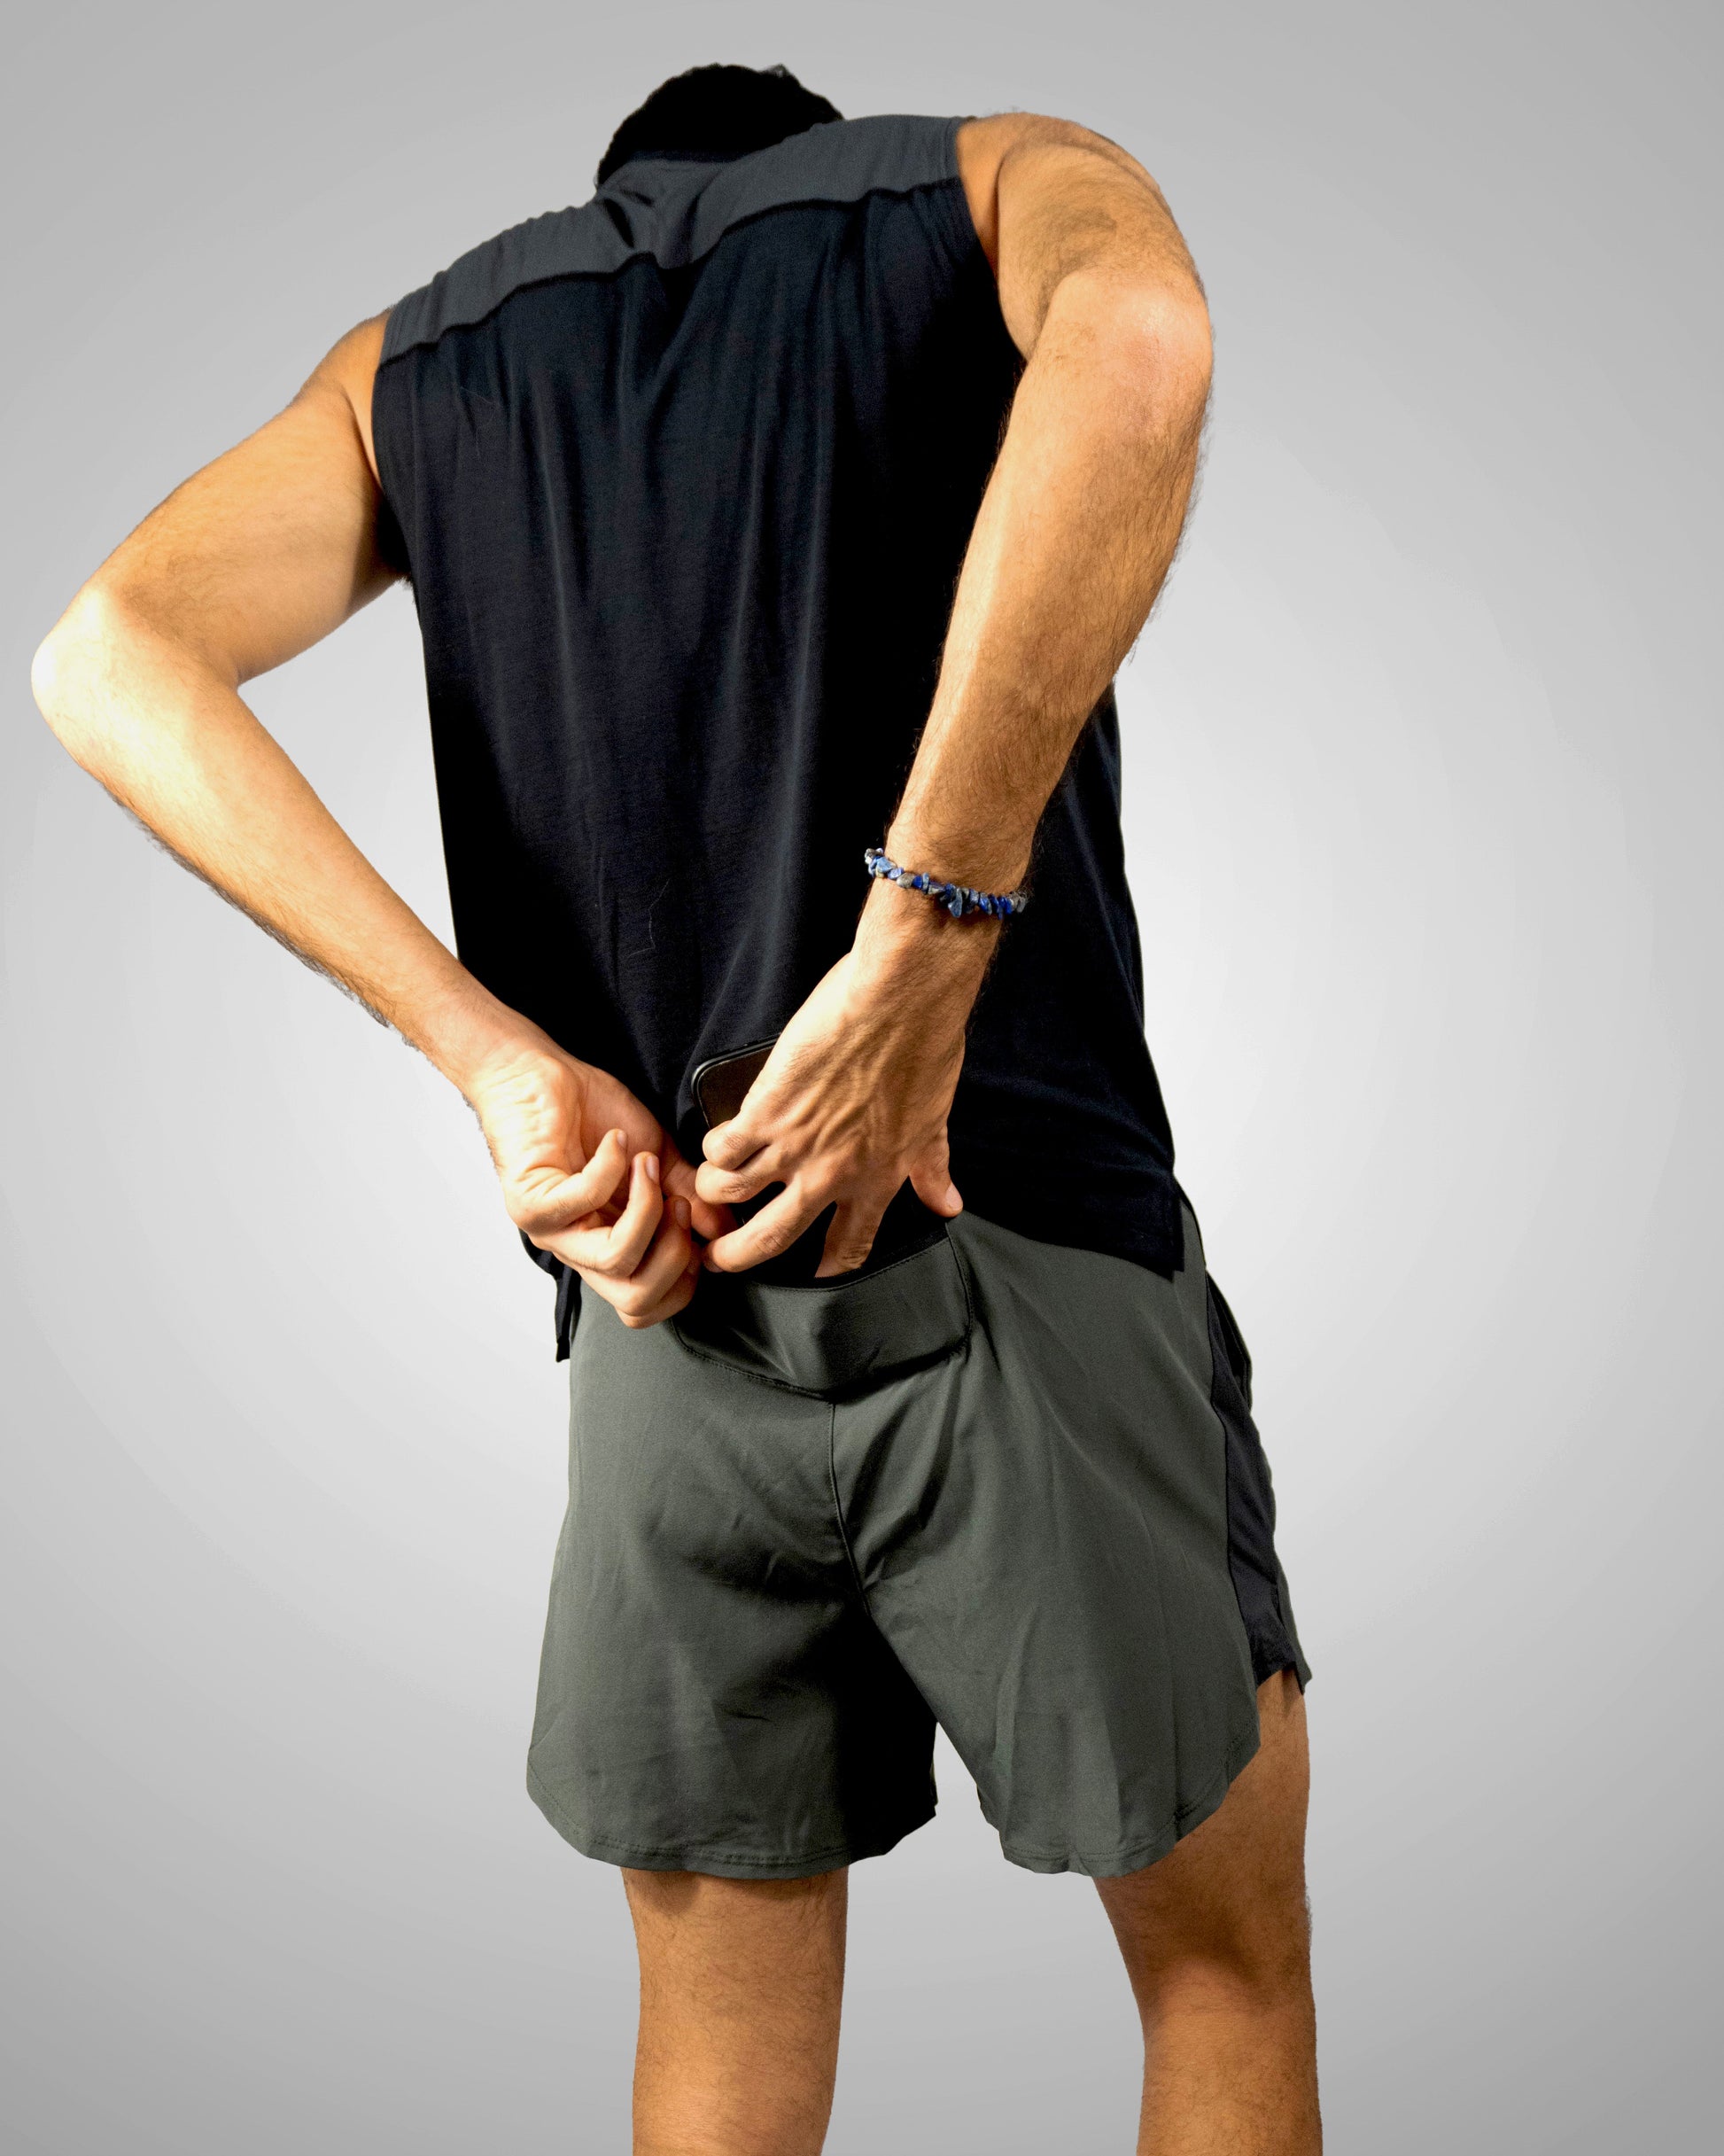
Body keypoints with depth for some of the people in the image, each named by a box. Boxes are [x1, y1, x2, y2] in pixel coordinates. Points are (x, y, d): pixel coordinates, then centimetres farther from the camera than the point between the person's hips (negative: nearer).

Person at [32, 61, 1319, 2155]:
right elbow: (1130, 343, -17)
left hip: (659, 1311, 3)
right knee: (1228, 1967, 20)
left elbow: (107, 658, 0)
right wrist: (927, 945, -19)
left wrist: (500, 1059, -6)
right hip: (1024, 1260, -2)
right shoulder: (999, 182, 10)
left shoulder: (422, 353, 18)